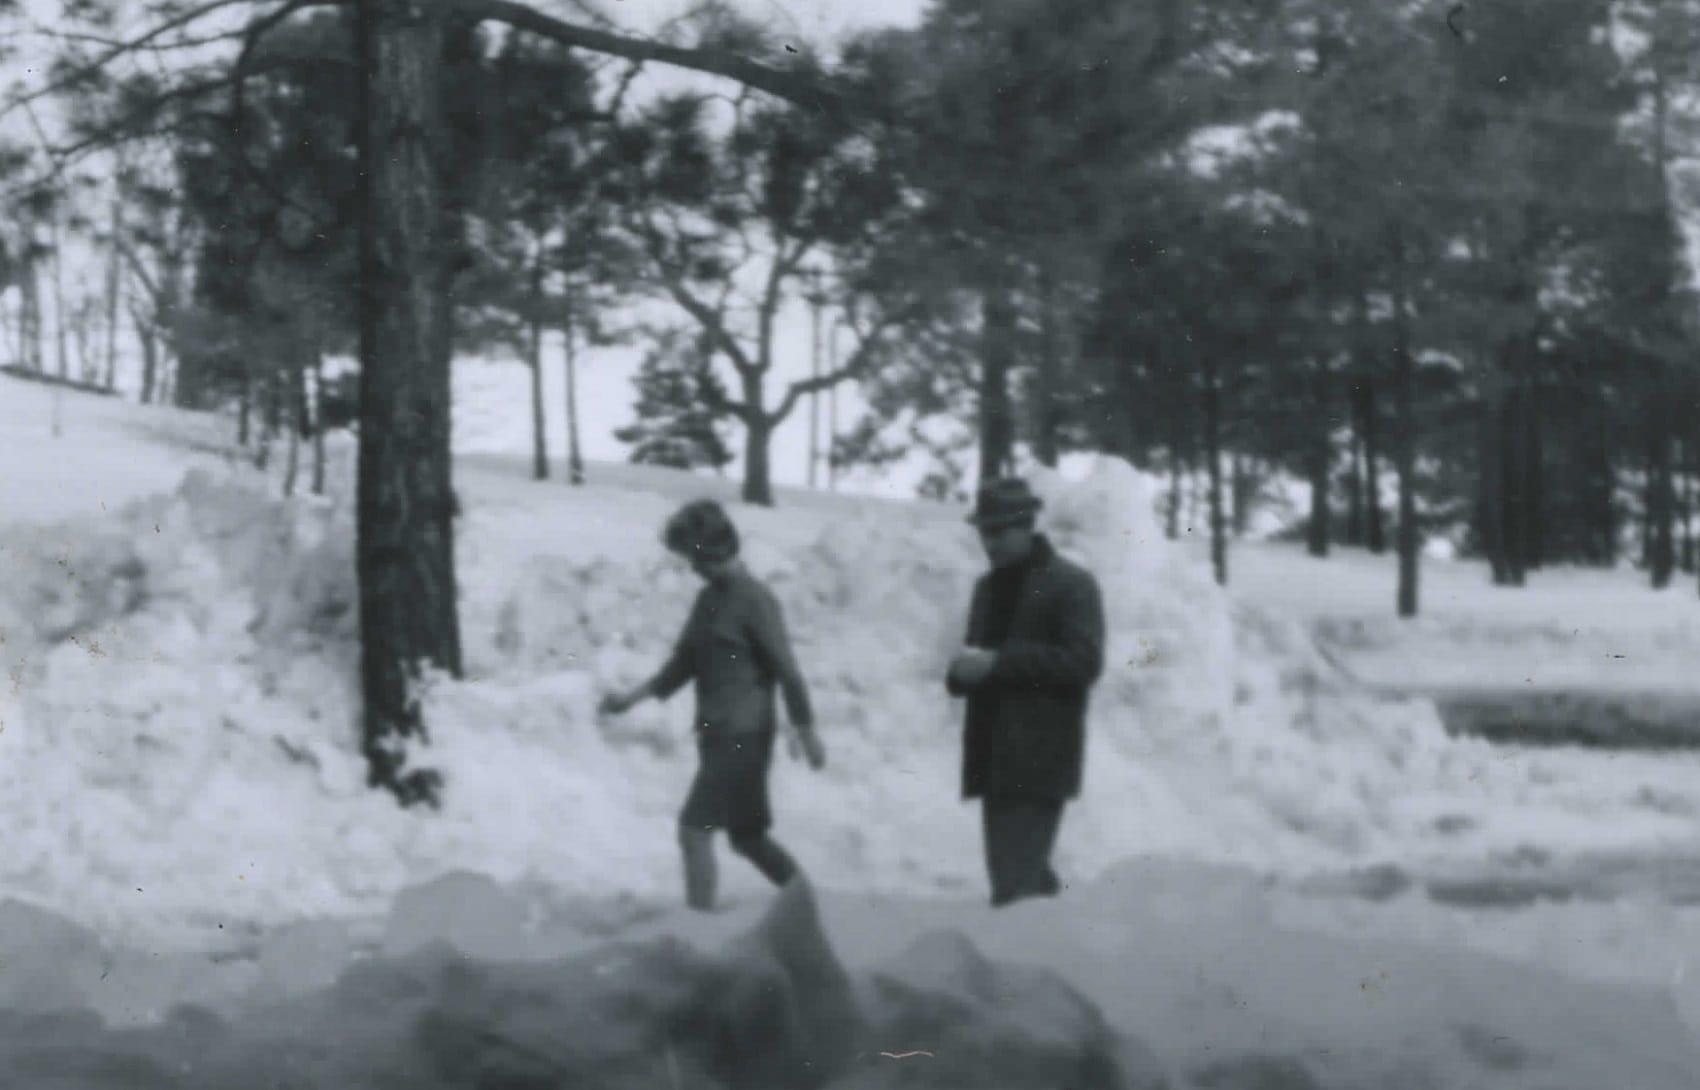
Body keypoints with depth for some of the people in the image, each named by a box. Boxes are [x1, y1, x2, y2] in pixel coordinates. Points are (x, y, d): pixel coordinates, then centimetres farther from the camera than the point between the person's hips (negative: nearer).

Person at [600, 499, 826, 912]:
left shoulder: (754, 600, -12)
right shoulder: (708, 599, 11)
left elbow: (785, 668, -12)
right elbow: (684, 663, 17)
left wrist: (807, 733, -11)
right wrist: (633, 696, 8)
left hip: (743, 736, -8)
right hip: (716, 734, 8)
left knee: (694, 829, -12)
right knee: (746, 837, 14)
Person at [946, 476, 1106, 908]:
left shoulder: (1071, 584, -4)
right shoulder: (989, 586, 19)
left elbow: (1084, 661, -14)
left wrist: (998, 662, -19)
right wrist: (964, 670, -2)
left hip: (1040, 761, -7)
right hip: (996, 758, 8)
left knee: (1016, 883, -14)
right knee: (1028, 876, 12)